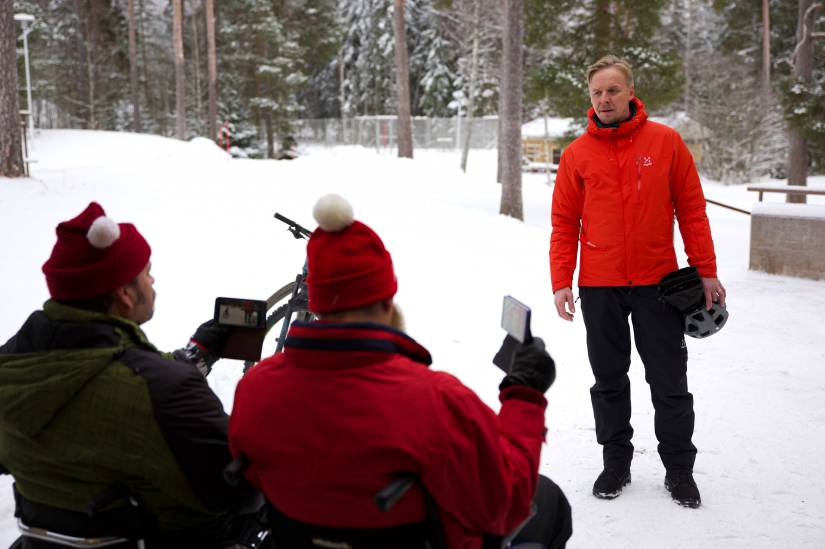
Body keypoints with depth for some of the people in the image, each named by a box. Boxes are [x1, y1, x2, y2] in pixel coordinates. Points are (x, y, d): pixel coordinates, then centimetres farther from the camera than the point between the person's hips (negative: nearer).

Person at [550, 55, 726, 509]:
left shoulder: (666, 142, -1)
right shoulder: (577, 154, 0)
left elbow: (691, 209, 1)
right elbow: (564, 222, 2)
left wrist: (706, 272, -2)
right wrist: (561, 282, -5)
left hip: (658, 283, -1)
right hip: (599, 288, 1)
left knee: (670, 382, 7)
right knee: (608, 381, 11)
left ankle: (679, 468, 23)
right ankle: (615, 463, 26)